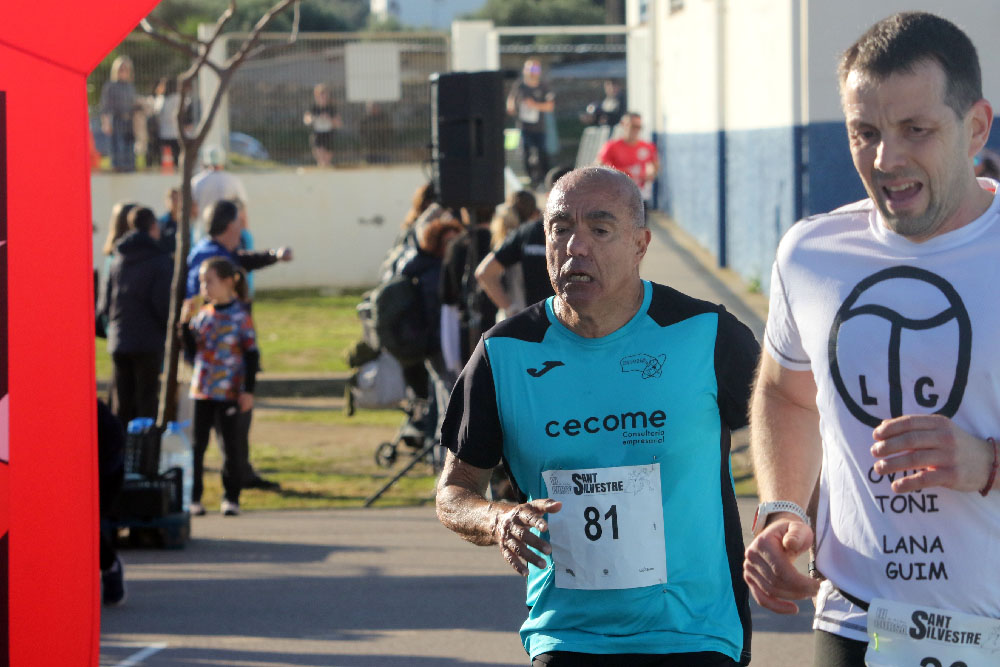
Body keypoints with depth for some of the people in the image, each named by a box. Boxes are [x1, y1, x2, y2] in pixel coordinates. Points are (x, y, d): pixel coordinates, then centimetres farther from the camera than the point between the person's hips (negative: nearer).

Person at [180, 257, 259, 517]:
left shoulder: (240, 317, -6)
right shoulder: (202, 315, 8)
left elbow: (251, 355, -4)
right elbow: (192, 349, 8)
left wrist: (248, 390, -8)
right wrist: (186, 322, -5)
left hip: (229, 393, -4)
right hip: (201, 391, 4)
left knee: (231, 445, 2)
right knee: (197, 444, 4)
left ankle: (231, 497, 12)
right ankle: (193, 497, 10)